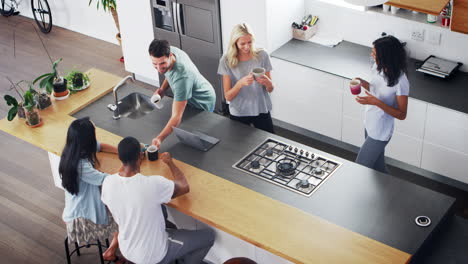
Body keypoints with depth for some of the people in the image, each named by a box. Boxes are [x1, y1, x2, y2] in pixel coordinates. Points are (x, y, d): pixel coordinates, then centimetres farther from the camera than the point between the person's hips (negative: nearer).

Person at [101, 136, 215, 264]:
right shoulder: (154, 184, -31)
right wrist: (170, 162, 5)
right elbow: (184, 187, -11)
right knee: (209, 235, 10)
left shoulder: (108, 183, -18)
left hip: (126, 250, 6)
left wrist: (125, 163, 11)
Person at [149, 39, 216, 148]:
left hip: (203, 104, -8)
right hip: (189, 99, 8)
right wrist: (162, 88, -13)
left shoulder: (182, 77, -46)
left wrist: (160, 138, -61)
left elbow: (176, 117, -48)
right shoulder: (169, 50, -23)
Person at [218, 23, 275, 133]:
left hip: (261, 110, 1)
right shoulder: (226, 60, -11)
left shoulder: (262, 56, -8)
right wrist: (241, 83, -29)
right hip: (238, 113, -1)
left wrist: (266, 81, -24)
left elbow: (270, 89, -1)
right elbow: (228, 96, -11)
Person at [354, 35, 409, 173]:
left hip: (380, 132, -7)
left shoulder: (400, 82, -29)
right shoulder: (378, 67, -8)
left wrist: (376, 102, -32)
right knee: (378, 167, 24)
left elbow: (401, 114, -21)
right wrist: (363, 83, -11)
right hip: (369, 125, 7)